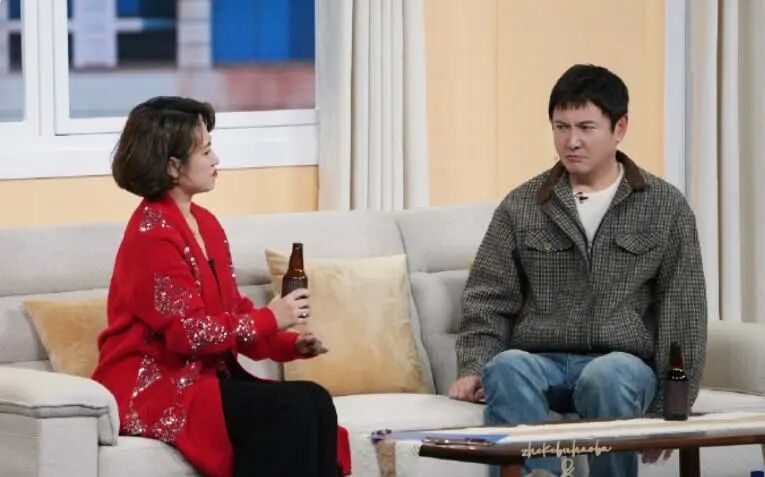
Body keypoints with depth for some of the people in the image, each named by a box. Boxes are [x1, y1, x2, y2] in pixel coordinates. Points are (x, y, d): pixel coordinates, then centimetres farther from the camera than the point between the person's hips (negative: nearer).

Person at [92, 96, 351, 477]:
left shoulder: (206, 224, 13)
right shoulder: (152, 233, -14)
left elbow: (233, 312, 15)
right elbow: (190, 333, -19)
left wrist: (290, 344, -2)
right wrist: (269, 319, -10)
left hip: (202, 375, 8)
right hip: (152, 389, -8)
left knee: (316, 402, -16)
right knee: (288, 409, -26)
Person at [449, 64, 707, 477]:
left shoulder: (666, 208, 9)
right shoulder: (521, 207, 12)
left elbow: (682, 313, 6)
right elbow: (489, 300, 10)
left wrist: (672, 405, -5)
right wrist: (473, 368, -9)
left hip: (624, 363, -1)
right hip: (540, 361, 1)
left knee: (607, 376, -38)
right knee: (506, 367, -35)